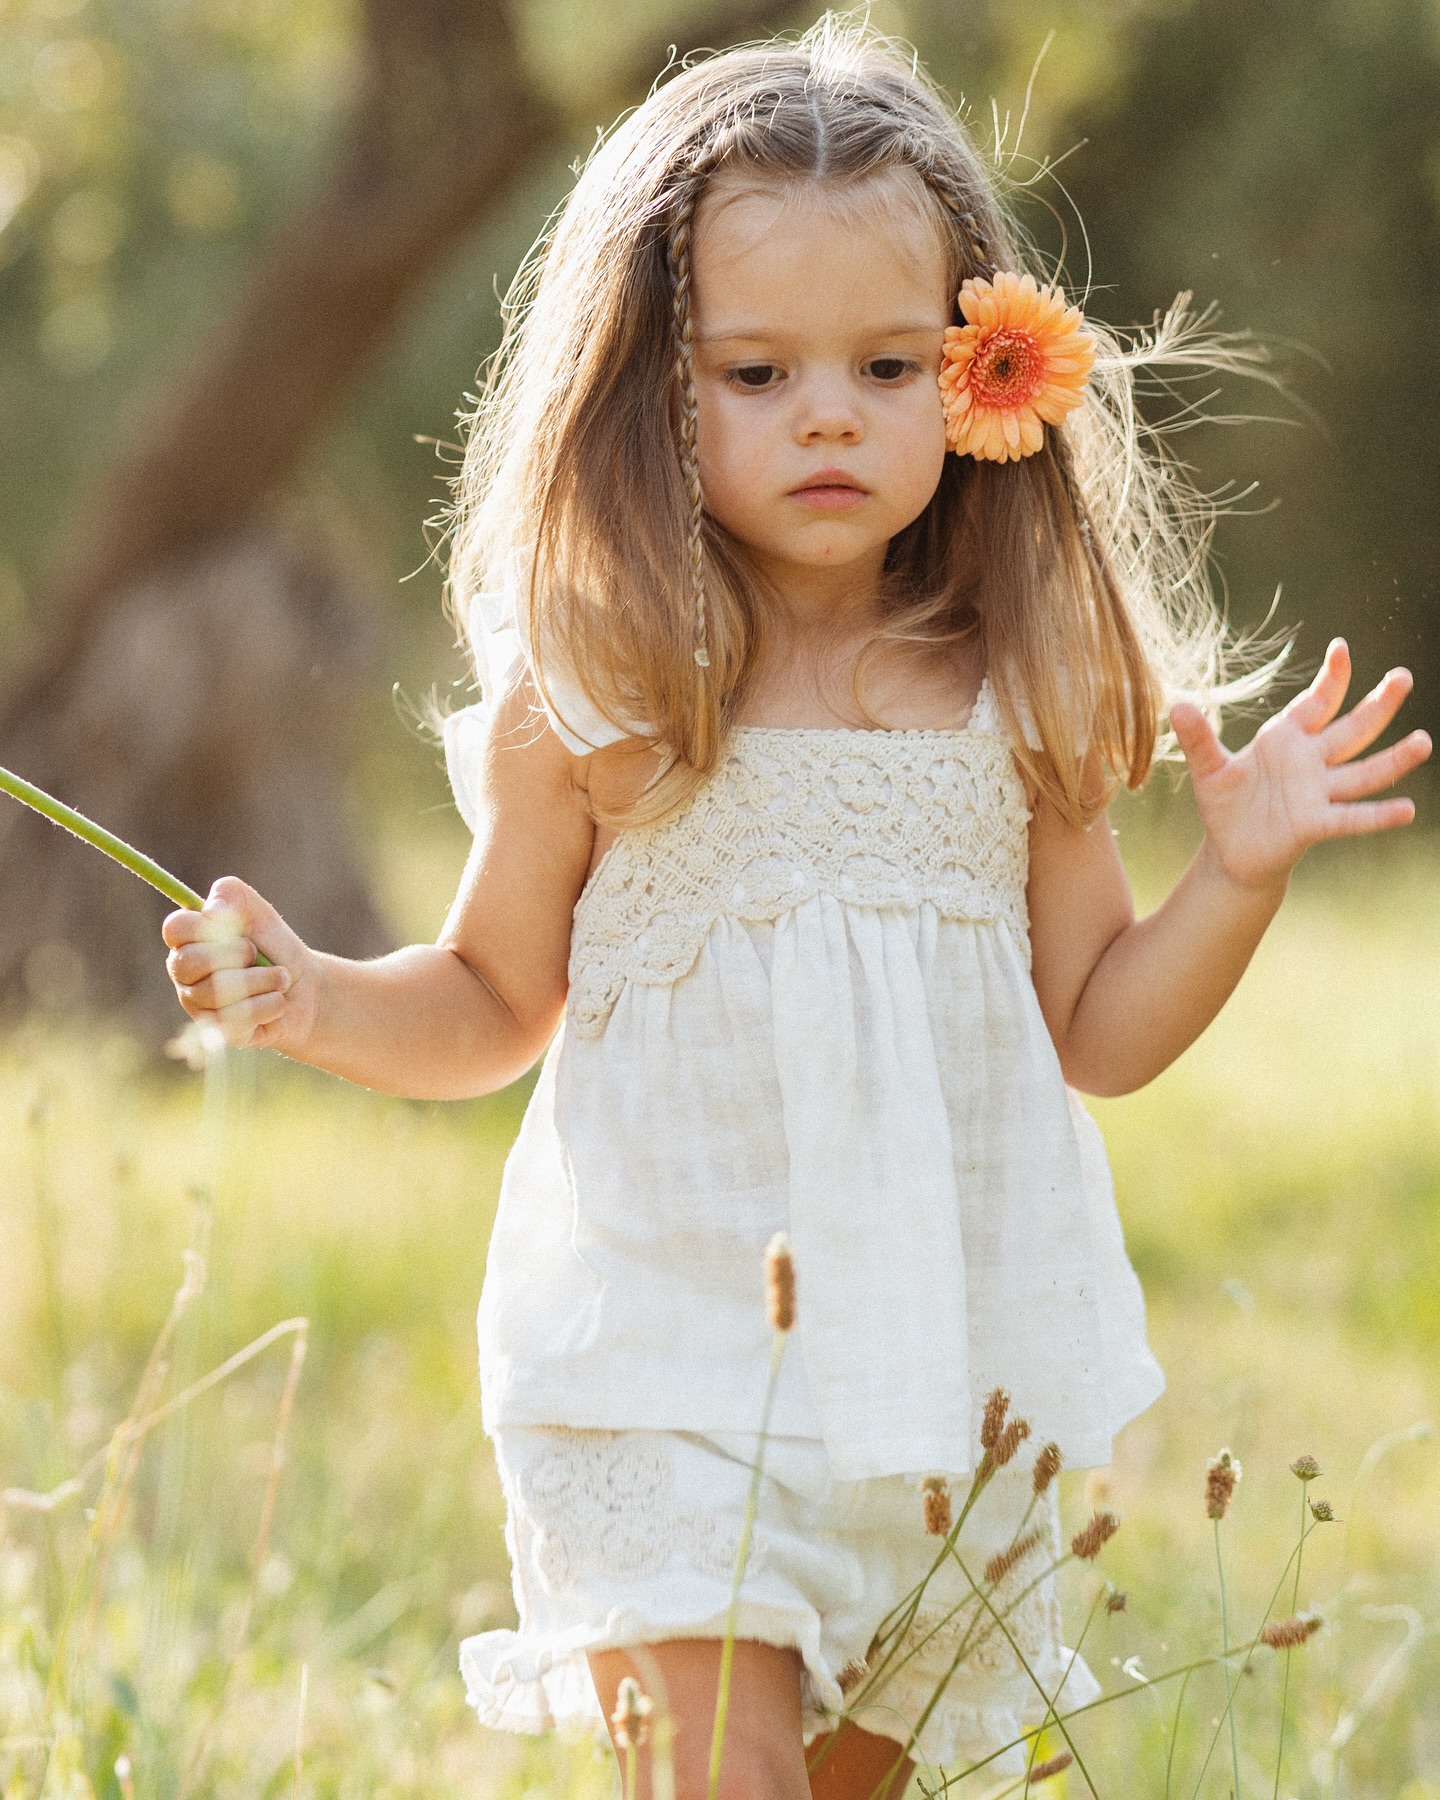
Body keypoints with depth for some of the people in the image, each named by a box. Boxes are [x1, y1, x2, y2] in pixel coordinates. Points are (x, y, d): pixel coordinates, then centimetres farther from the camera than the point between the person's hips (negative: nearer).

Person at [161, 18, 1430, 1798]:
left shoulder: (1021, 699, 2)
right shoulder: (593, 700, -5)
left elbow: (1097, 1034, 10)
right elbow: (493, 1005, 8)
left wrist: (1238, 875, -4)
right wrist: (313, 1000, -10)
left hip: (954, 1363, 3)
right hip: (674, 1354, -3)